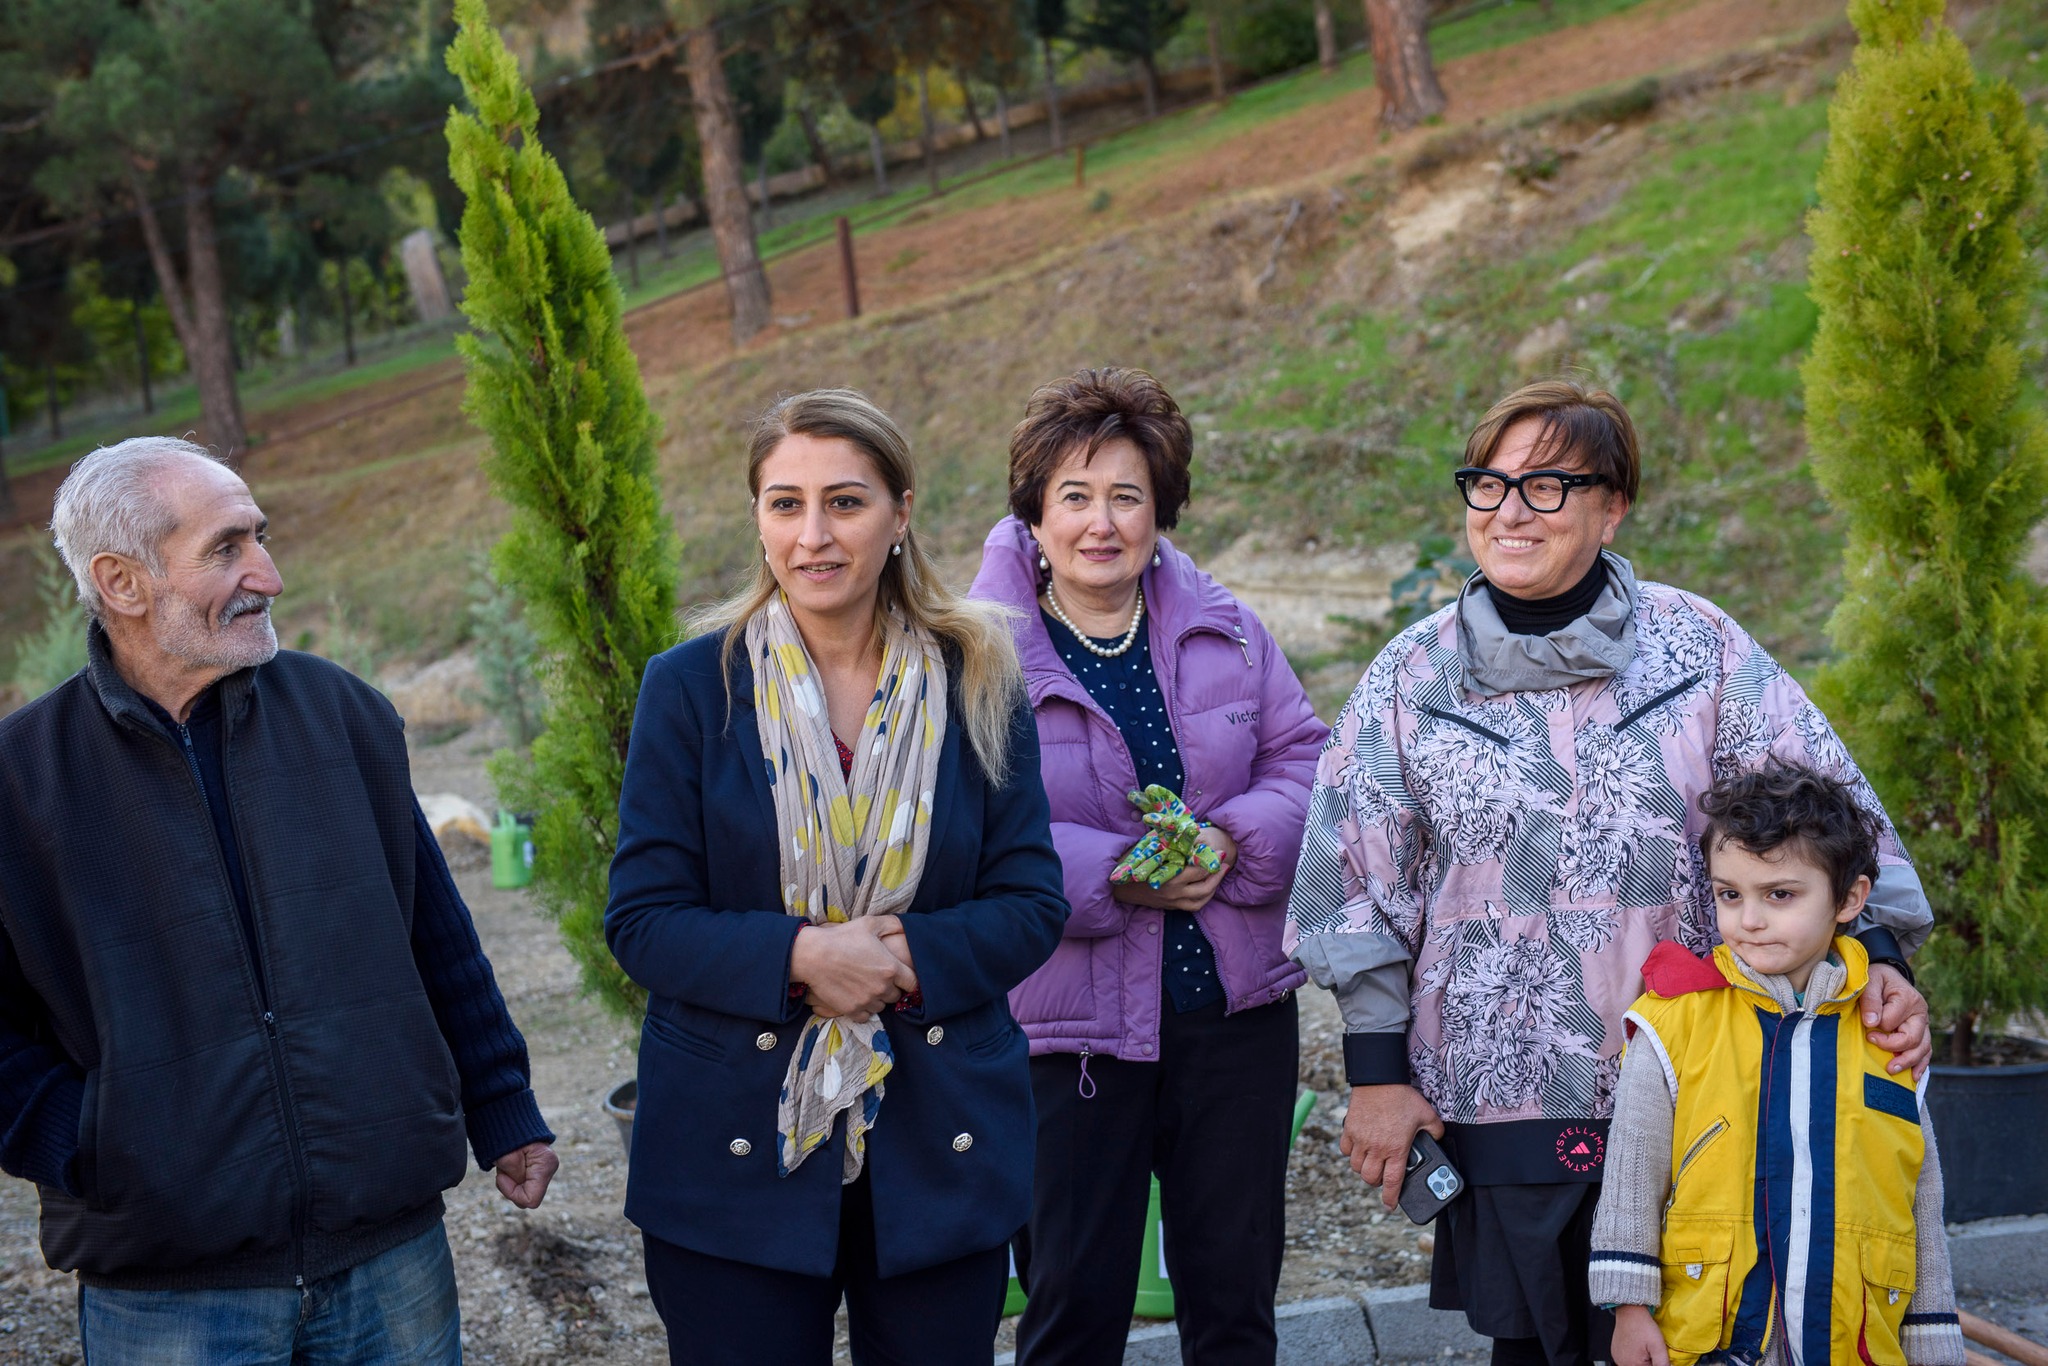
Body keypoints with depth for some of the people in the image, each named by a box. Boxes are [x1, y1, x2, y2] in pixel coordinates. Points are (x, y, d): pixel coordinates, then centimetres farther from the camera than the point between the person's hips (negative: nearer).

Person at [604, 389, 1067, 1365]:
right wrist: (795, 957, -21)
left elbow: (1031, 903, 1)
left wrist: (911, 960, -17)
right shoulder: (692, 687, -2)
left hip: (941, 1148, 2)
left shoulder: (977, 683, 2)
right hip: (735, 1156, -1)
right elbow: (641, 918, -5)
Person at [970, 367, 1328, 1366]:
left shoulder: (1223, 629, 3)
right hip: (1069, 1027, -3)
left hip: (1237, 1009, 4)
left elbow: (1302, 759, 5)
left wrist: (1236, 842, -15)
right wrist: (1109, 876, -23)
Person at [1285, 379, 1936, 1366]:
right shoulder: (1412, 676, 1)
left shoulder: (1698, 646, -1)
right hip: (1500, 1094, 0)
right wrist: (1377, 1070, 3)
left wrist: (1876, 949, -13)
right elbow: (1356, 884, 4)